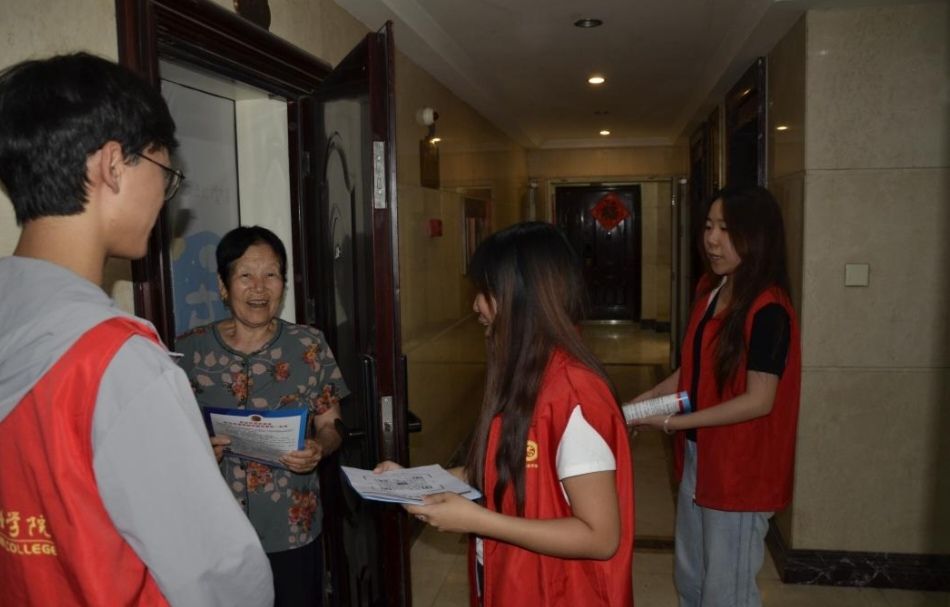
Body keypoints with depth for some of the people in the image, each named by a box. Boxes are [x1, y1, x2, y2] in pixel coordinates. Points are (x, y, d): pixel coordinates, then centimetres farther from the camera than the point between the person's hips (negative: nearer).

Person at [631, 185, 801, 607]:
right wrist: (652, 397, 0)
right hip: (699, 455, 8)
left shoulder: (768, 310, -22)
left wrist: (675, 422, -22)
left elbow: (759, 400, -23)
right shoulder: (711, 291, 4)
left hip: (740, 467, -8)